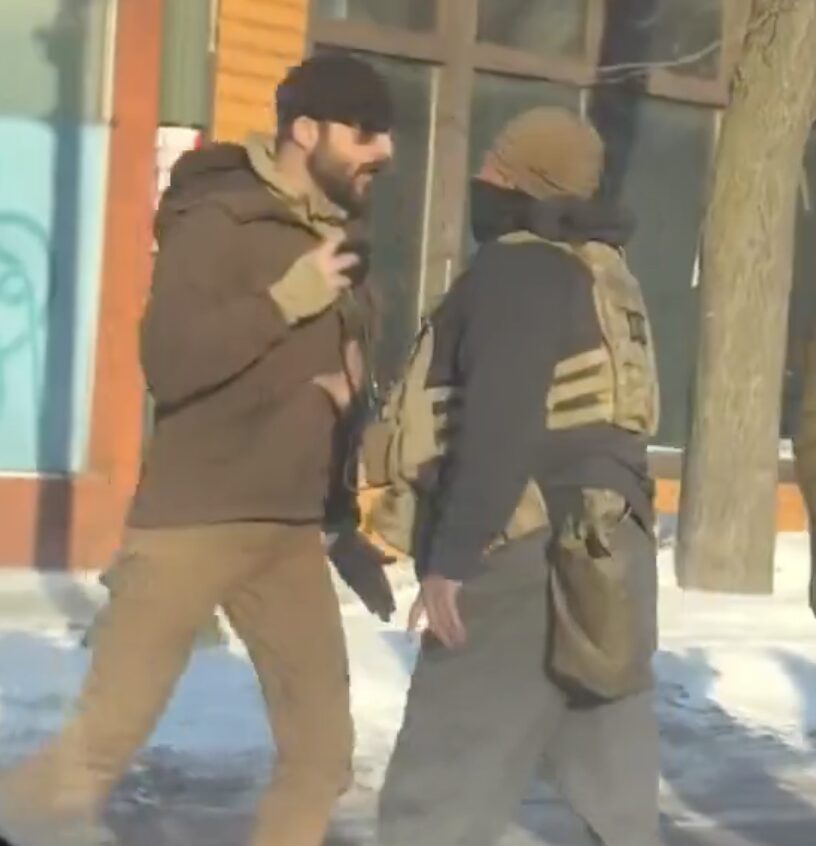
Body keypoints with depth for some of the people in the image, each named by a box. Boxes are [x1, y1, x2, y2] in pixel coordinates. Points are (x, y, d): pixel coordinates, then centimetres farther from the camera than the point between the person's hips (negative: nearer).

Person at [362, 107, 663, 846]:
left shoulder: (517, 270, -9)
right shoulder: (604, 276, 21)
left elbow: (499, 428, -20)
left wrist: (452, 557, -21)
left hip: (528, 561, -10)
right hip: (601, 555, 10)